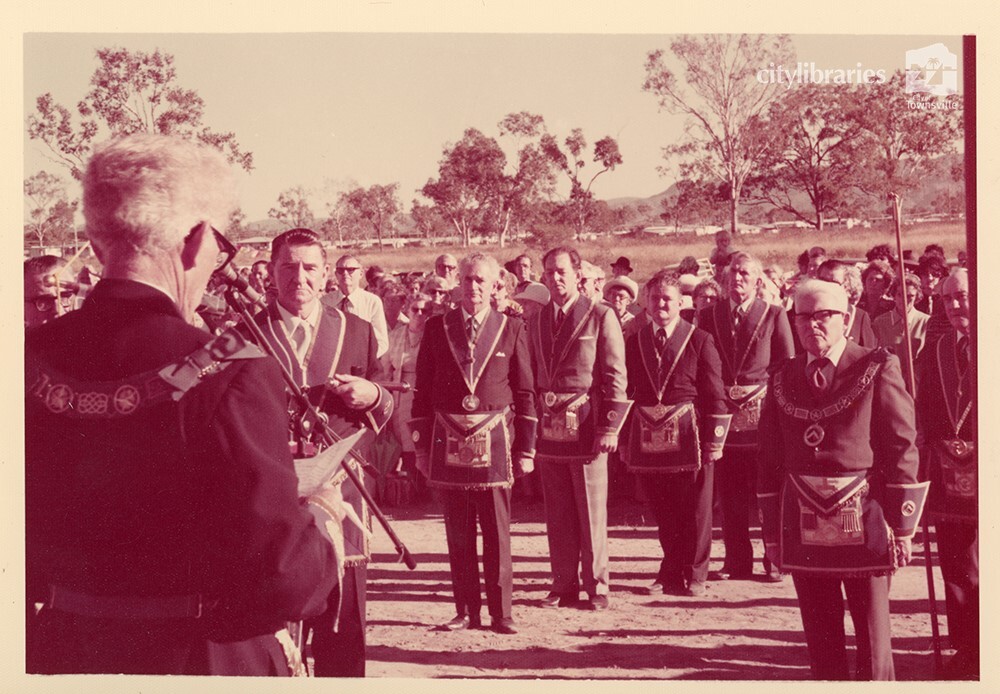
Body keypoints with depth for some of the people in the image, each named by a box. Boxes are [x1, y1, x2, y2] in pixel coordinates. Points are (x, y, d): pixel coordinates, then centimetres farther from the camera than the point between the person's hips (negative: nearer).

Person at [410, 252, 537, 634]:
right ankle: (466, 610, 16)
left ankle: (501, 611, 11)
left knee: (497, 530, 3)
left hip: (494, 441, -1)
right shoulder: (437, 327, 5)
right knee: (458, 532, 7)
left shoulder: (511, 329, 3)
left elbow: (525, 392, 4)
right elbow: (423, 389, 7)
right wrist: (421, 445, 3)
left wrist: (526, 449, 0)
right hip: (448, 442, 1)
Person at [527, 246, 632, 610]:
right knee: (557, 514, 9)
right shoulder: (536, 321, 12)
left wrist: (610, 428, -11)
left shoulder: (601, 316, -3)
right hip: (549, 428, 5)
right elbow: (531, 376, 15)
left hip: (586, 427, -5)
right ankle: (564, 585, 18)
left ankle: (596, 586, 11)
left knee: (591, 513, 1)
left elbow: (616, 377, -5)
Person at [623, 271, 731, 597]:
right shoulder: (634, 342, 9)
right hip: (650, 441, 3)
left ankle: (694, 575, 17)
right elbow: (627, 391, 11)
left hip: (689, 436, -3)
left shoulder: (700, 341, -2)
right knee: (663, 512, 10)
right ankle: (671, 573, 22)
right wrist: (626, 440, 7)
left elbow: (715, 395, -3)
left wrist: (714, 440, -8)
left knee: (695, 511, 5)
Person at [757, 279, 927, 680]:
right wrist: (772, 530, 9)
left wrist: (902, 524, -8)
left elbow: (903, 449, -4)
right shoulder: (782, 380, 9)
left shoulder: (878, 369, -2)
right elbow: (770, 460, 11)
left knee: (872, 634, 5)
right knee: (819, 636, 10)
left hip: (864, 523, -3)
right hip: (803, 526, 3)